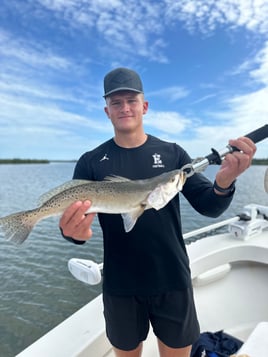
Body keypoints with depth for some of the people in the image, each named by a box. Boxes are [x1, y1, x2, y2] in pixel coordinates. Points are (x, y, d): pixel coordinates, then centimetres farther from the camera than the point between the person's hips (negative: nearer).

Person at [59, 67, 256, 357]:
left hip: (172, 282, 1)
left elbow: (209, 207, -5)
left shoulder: (172, 153, -3)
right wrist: (75, 232, -31)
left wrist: (224, 183, -27)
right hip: (120, 286, 0)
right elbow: (71, 218, -7)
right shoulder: (91, 162, -4)